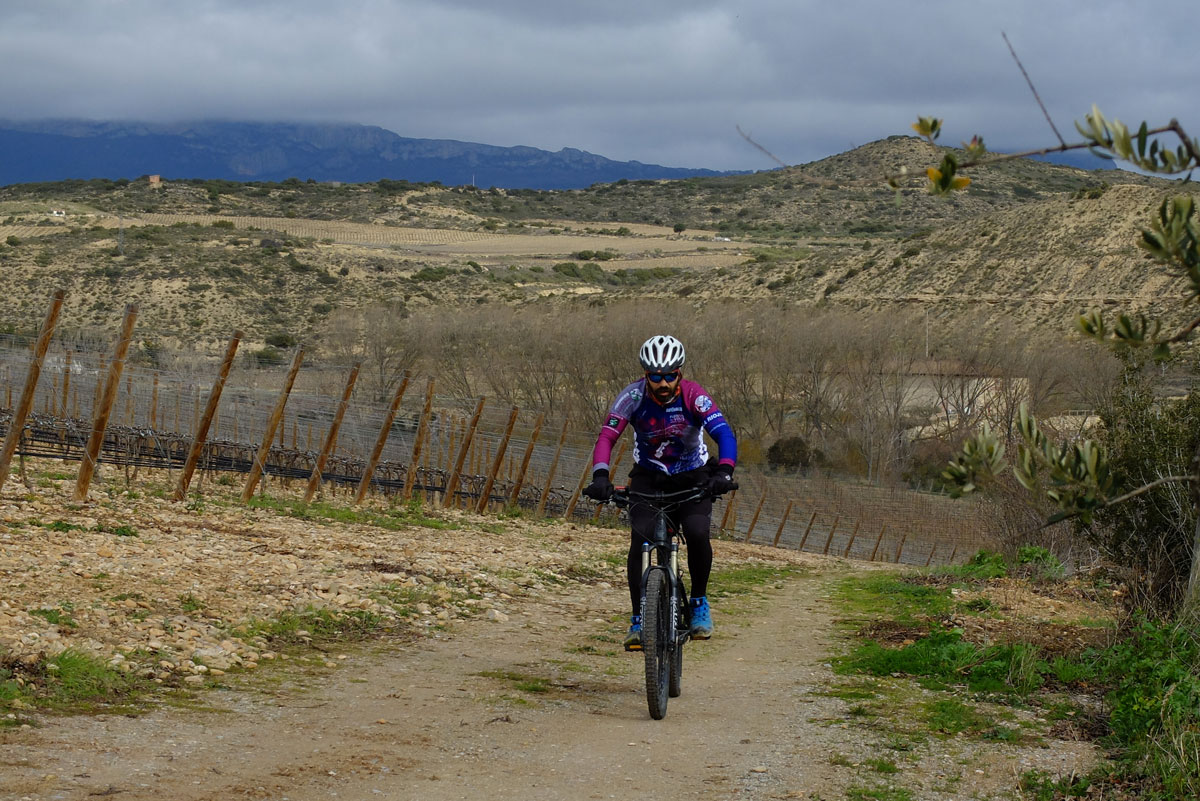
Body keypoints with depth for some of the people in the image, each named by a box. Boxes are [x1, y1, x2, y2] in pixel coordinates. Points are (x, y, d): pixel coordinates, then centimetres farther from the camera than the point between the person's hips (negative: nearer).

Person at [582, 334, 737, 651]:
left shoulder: (693, 396, -23)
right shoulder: (634, 396, -21)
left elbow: (724, 434, -33)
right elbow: (607, 436, -28)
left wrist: (724, 471, -51)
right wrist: (600, 475, -46)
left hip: (693, 477, -1)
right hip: (648, 477, 1)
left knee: (697, 534, -25)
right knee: (640, 538, -21)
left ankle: (699, 602, -1)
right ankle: (638, 619, -10)